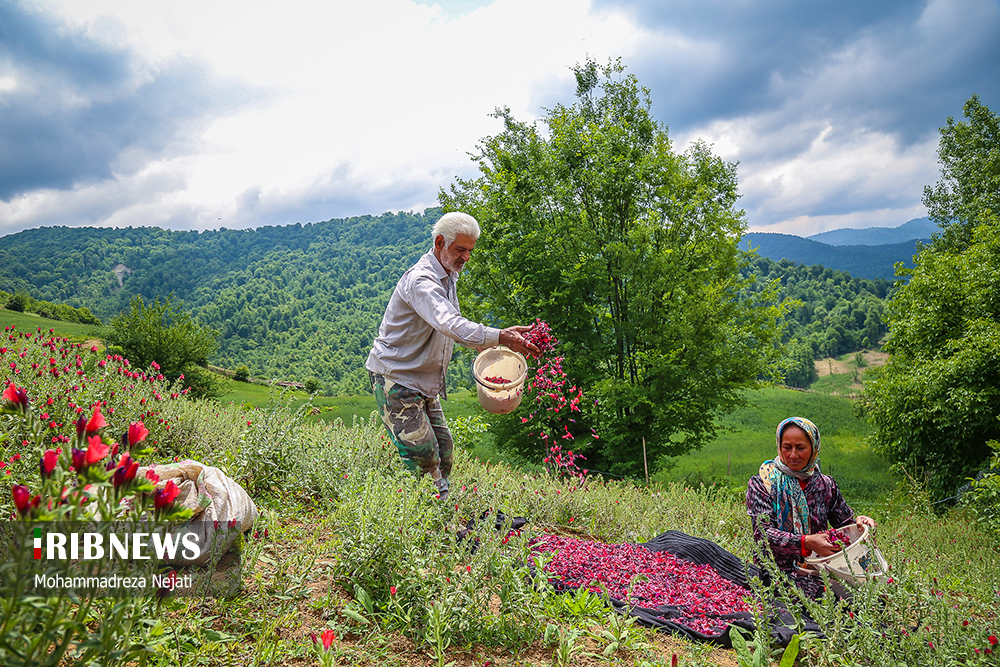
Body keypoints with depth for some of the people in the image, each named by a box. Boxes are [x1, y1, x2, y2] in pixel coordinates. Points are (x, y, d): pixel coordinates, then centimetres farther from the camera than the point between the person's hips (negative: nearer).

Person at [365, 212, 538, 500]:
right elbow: (449, 324, -39)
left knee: (442, 450, 7)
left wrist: (487, 344, 12)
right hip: (394, 379, -9)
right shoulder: (421, 279, -21)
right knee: (422, 455, -13)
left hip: (424, 383, 9)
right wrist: (500, 337, -46)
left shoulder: (448, 277, 11)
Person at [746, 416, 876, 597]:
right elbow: (763, 533, -11)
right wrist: (806, 542, -26)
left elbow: (845, 524, 19)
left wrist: (859, 522, -6)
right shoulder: (761, 483, -1)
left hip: (818, 575, 4)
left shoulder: (825, 485, 12)